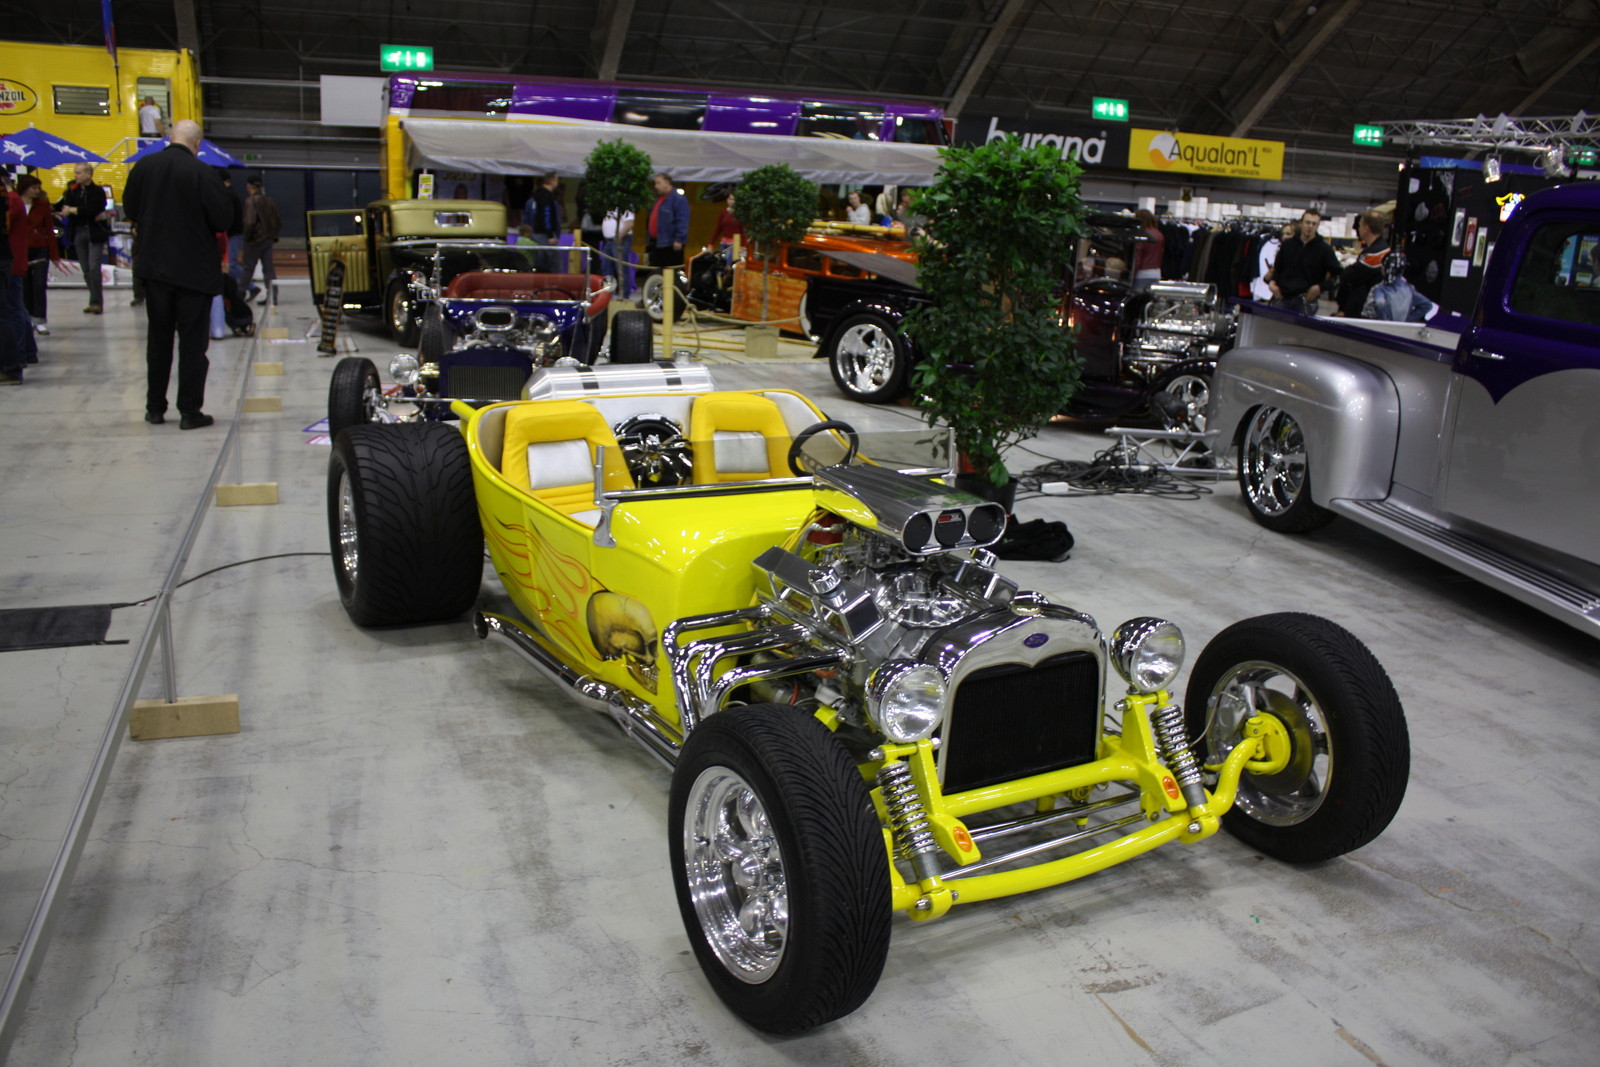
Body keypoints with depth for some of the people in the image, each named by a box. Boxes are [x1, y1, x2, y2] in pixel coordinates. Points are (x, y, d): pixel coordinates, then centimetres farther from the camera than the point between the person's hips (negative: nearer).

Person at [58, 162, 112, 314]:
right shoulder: (72, 190, 10)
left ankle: (96, 302, -8)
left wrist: (73, 210, -8)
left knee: (94, 268, -11)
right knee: (86, 270, 6)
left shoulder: (97, 191, -3)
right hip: (79, 232, 5)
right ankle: (97, 300, 14)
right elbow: (65, 208, 1)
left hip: (95, 233, -5)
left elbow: (92, 209, -15)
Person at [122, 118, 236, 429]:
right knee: (192, 341, 2)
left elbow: (129, 208, 9)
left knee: (158, 337, 15)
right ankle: (190, 411, 3)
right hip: (194, 269, -4)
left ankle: (155, 407, 21)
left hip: (154, 266, 4)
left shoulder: (143, 167, -1)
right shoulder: (203, 173, -15)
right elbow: (224, 218, -13)